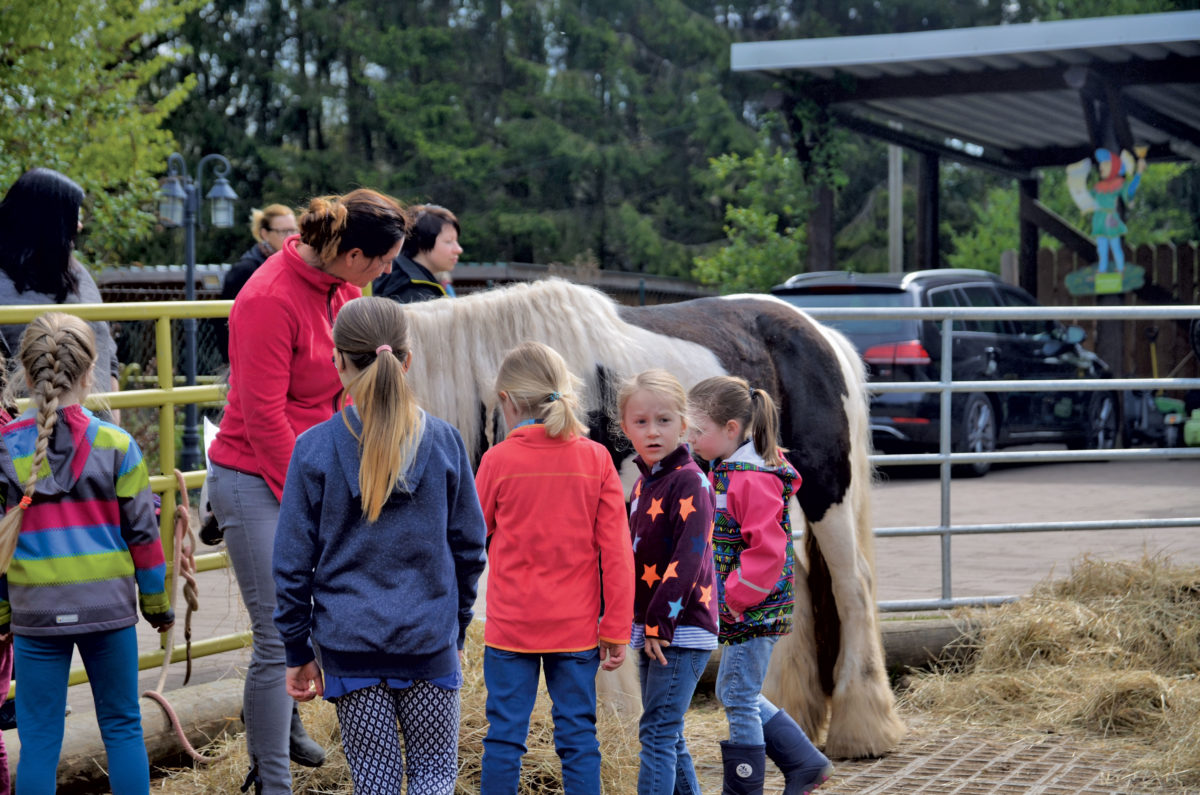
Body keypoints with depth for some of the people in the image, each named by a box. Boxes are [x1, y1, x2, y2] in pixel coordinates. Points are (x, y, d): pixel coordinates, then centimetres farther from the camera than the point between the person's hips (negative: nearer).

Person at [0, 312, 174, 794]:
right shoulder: (115, 445, -5)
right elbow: (143, 532, -1)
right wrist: (158, 603, 11)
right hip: (109, 607, 0)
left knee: (39, 738, 6)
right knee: (122, 726, 12)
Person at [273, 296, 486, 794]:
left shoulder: (314, 449, -7)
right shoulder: (444, 442, -3)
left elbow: (293, 562, -3)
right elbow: (469, 547, 5)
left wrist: (298, 651, 6)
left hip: (349, 643, 0)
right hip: (429, 640, 1)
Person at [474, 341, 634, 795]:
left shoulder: (498, 460, -7)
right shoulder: (596, 459, -2)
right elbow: (616, 553, -3)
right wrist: (616, 631, 1)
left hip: (510, 626, -1)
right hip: (577, 628, 2)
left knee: (504, 733, 4)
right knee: (577, 734, 6)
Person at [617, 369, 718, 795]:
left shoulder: (690, 482, -13)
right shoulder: (644, 483, 15)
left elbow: (688, 558, -20)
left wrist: (660, 622, -21)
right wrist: (643, 624, 14)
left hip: (681, 630, -9)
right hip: (653, 628, 9)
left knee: (658, 731, -10)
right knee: (668, 736, 14)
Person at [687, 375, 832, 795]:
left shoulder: (753, 480, -21)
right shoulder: (726, 471, 10)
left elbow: (766, 551, -25)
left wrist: (735, 597, -20)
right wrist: (726, 597, 14)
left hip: (753, 612, -10)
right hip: (739, 608, 10)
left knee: (740, 701, -1)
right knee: (734, 694, 17)